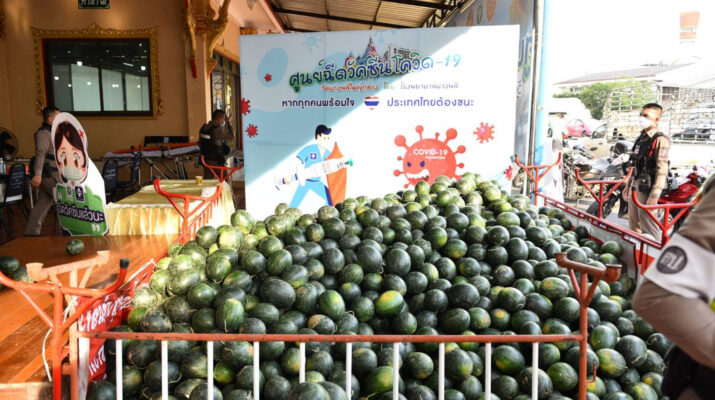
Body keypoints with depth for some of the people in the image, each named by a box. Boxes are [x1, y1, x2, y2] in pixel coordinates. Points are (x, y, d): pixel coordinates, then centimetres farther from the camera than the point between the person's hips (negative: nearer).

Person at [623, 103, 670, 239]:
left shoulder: (660, 140, -12)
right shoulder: (641, 138, 15)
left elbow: (662, 170, -19)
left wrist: (654, 196, -24)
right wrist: (628, 186, 21)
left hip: (647, 189, -9)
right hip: (635, 187, 9)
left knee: (649, 228, -7)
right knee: (634, 225, 19)